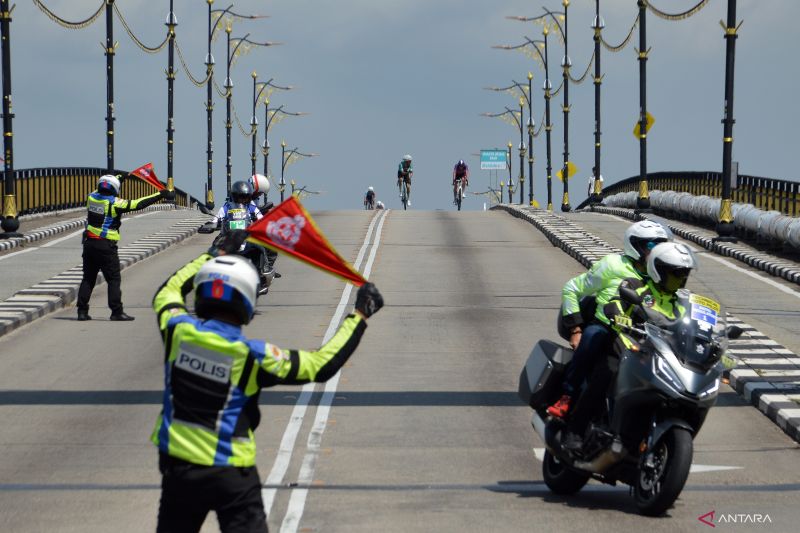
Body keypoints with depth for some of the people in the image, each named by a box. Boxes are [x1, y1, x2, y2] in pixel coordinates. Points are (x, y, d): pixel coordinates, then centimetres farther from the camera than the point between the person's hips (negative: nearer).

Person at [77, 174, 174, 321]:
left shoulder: (92, 197, 5)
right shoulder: (114, 203, -12)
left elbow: (101, 190, 27)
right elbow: (137, 204, -13)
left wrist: (118, 177, 42)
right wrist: (160, 195, -7)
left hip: (89, 243, 6)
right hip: (106, 247, -6)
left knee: (88, 278, 11)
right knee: (114, 279, 1)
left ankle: (82, 311, 8)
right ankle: (117, 312, -2)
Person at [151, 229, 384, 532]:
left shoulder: (178, 331, -6)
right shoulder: (251, 355, -14)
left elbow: (169, 290, 19)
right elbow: (322, 365, -8)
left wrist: (215, 254, 30)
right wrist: (359, 316, 1)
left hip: (177, 467, 4)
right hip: (231, 475, -4)